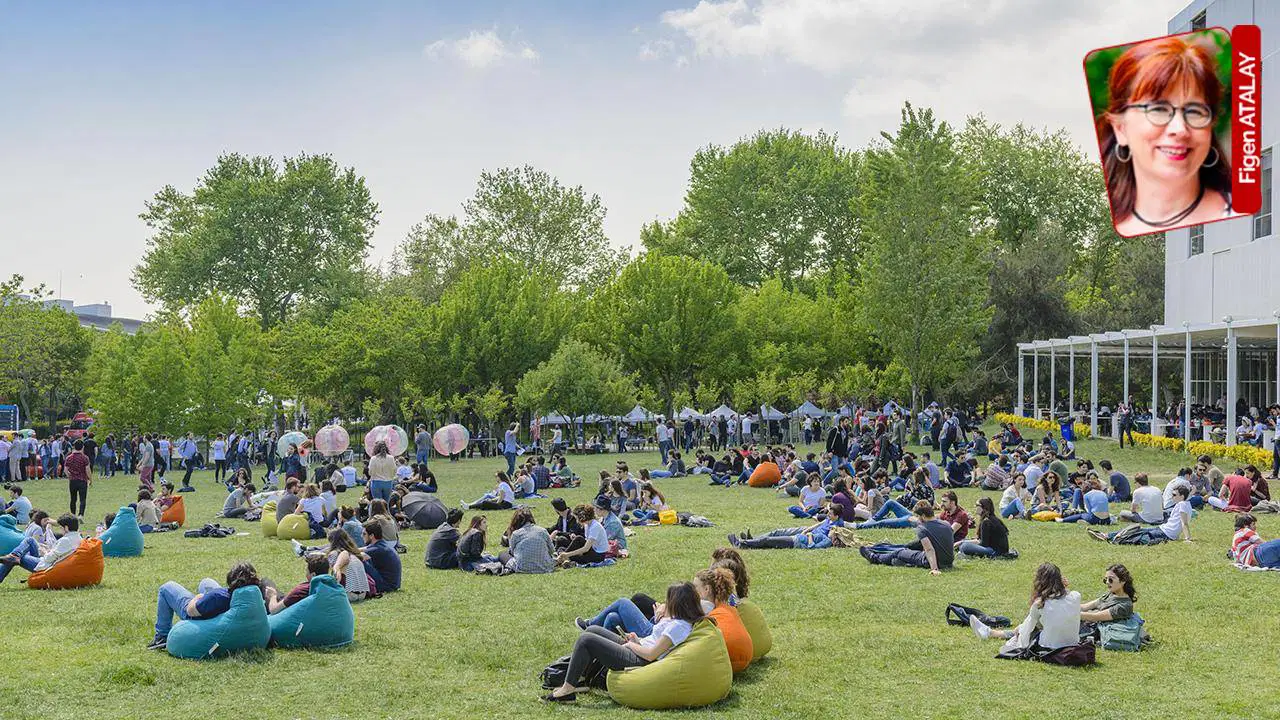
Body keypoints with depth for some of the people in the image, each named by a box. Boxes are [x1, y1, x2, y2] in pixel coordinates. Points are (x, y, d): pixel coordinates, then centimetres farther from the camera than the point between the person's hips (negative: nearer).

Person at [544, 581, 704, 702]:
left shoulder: (678, 627, -22)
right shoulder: (677, 620, 8)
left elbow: (651, 655, -23)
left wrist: (631, 644, -8)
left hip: (640, 662, -11)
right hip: (637, 651, 11)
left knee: (585, 640, -12)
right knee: (592, 630, 14)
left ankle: (567, 690, -3)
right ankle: (577, 679, 15)